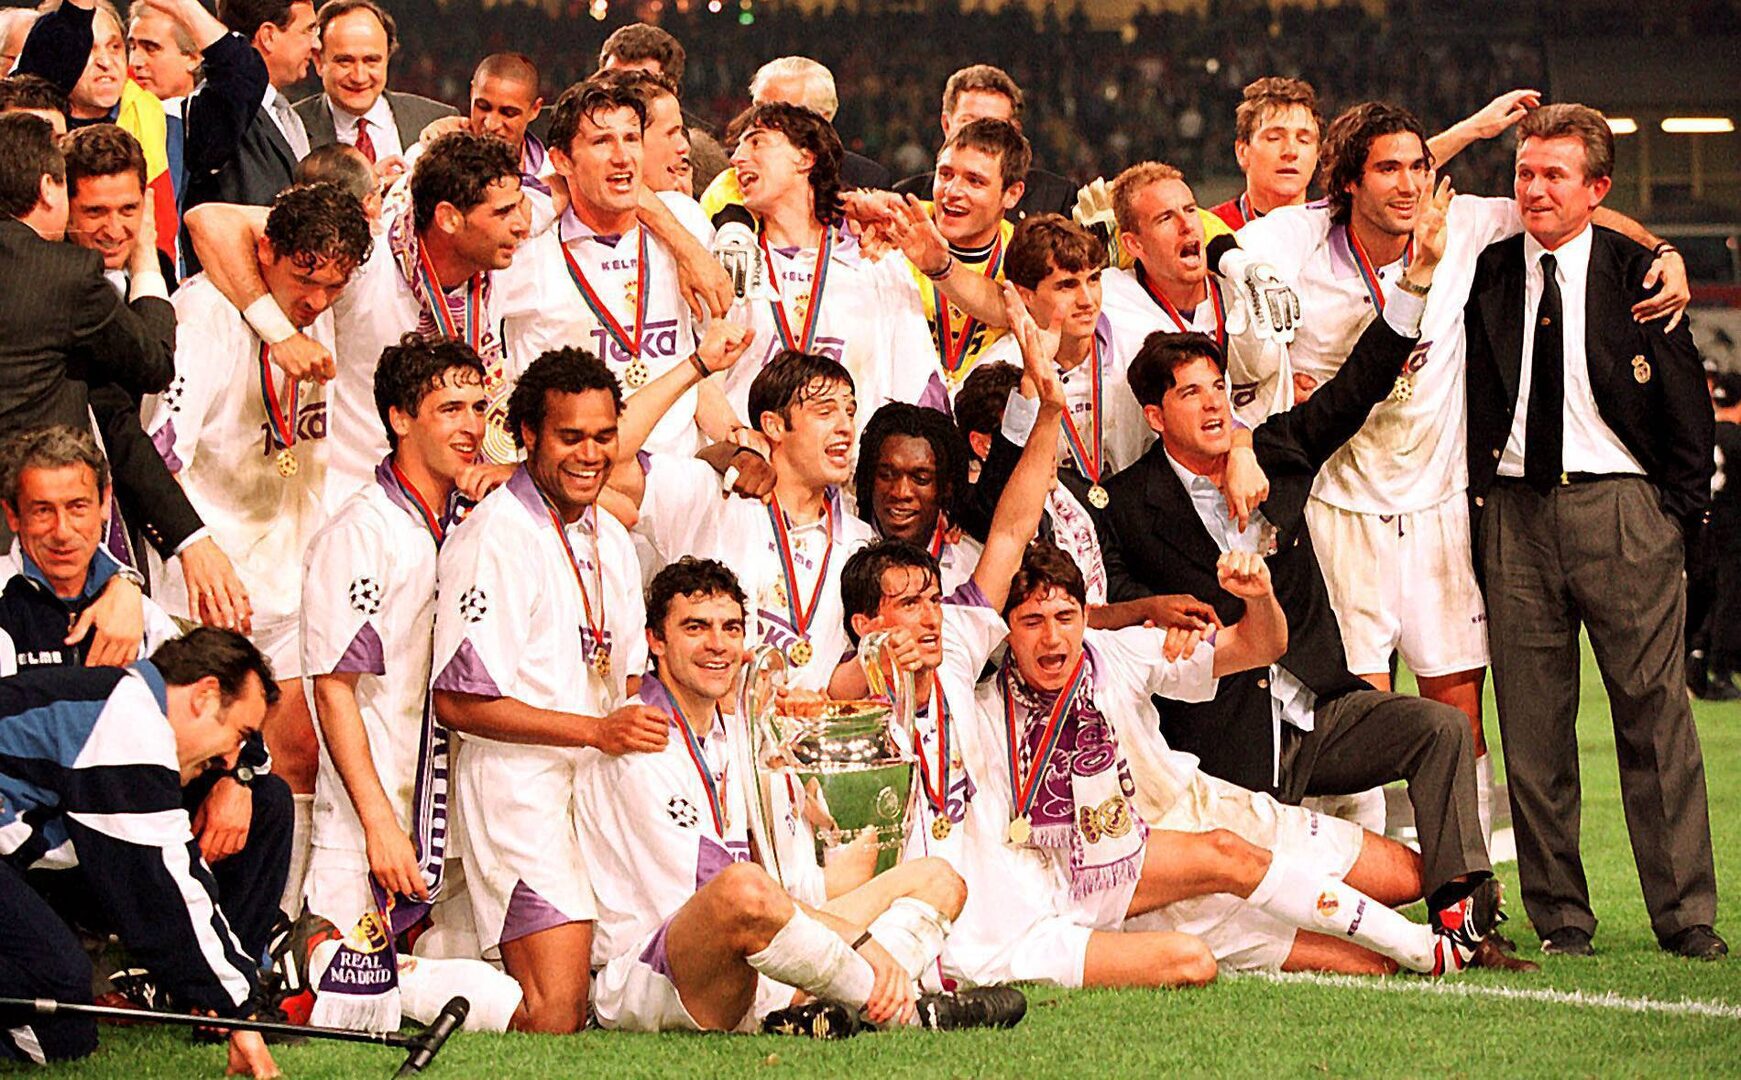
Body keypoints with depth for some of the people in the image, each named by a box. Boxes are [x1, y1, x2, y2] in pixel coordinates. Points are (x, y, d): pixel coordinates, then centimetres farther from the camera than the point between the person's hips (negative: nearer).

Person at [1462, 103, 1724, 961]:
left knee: (1654, 711, -3)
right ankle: (1558, 914, 10)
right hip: (1514, 507, 2)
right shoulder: (1486, 273, 8)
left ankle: (1684, 913, 2)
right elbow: (1467, 399, 13)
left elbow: (1686, 400, 4)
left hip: (1621, 505, -2)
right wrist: (1476, 502, 4)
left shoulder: (1636, 272, 1)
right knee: (1532, 723, 2)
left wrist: (1681, 507, 1)